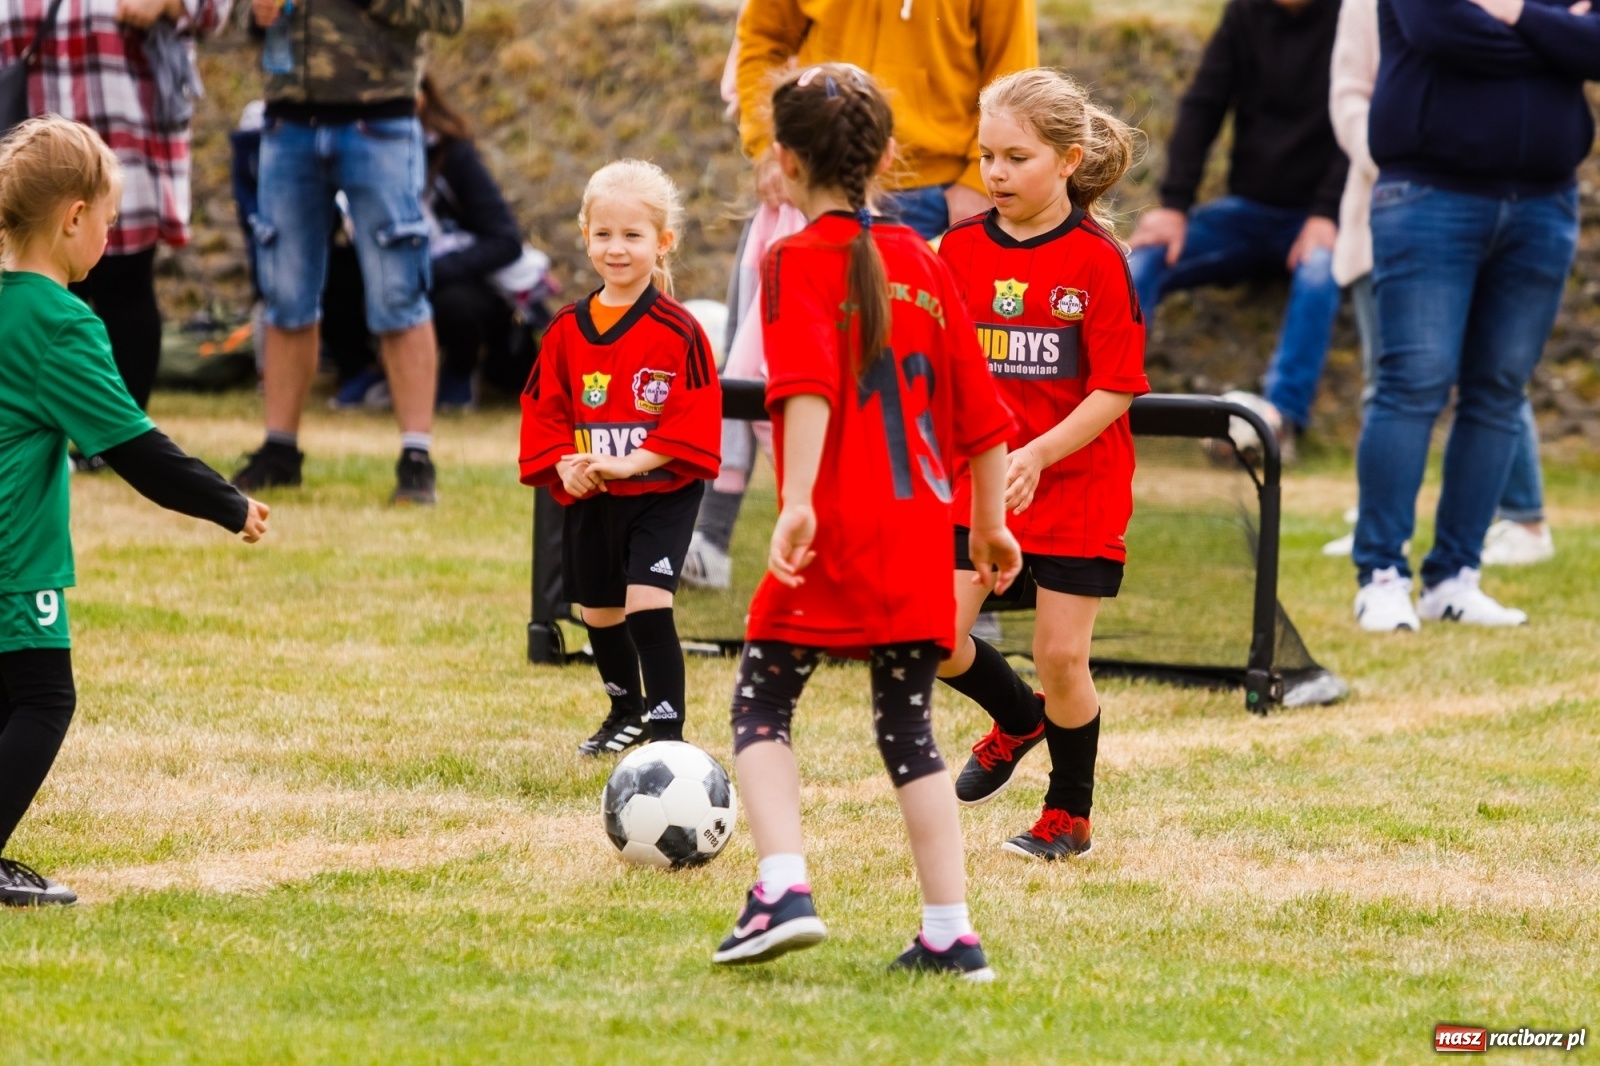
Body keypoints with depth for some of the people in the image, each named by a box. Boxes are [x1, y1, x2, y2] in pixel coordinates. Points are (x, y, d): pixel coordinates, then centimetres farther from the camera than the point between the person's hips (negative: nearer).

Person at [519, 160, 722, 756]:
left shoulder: (678, 333, -12)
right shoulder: (567, 331, 3)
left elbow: (693, 423, -16)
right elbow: (543, 410, 8)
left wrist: (628, 463, -23)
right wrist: (563, 465, -10)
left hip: (661, 493, -6)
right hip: (589, 500, 6)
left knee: (647, 603, -18)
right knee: (600, 612, 19)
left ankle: (666, 729, -13)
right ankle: (625, 713, 42)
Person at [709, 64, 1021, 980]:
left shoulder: (798, 263, -5)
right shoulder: (921, 262, 12)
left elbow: (808, 388, -22)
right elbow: (980, 408, 15)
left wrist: (798, 503, -29)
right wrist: (990, 523, 25)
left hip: (834, 535, -5)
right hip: (920, 541, 5)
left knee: (762, 708, 6)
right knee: (909, 729, 12)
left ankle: (785, 890, -12)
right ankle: (951, 933, 9)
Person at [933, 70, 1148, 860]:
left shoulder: (1096, 261, -12)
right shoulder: (961, 250, 1)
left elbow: (1116, 390, -13)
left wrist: (1038, 454, -24)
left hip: (1075, 485, -4)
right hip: (976, 478, 4)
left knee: (1061, 656, -1)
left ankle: (1069, 814, 21)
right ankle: (1018, 719, 24)